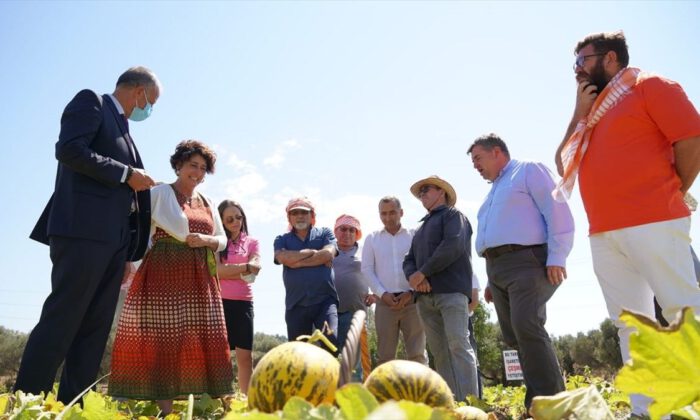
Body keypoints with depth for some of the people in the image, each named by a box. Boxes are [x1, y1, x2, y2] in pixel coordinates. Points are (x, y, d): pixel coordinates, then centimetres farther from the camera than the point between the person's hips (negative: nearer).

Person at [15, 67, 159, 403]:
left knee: (95, 329, 5)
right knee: (60, 322, -9)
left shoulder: (122, 130, 27)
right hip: (84, 229, -9)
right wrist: (127, 174, -10)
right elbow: (69, 150, -13)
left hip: (114, 237, 9)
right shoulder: (91, 102, 3)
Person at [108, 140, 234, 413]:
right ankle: (165, 407, -2)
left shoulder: (207, 203, 17)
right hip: (164, 273, -5)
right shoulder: (160, 193, 2)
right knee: (163, 334, -6)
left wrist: (205, 240, -3)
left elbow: (222, 240, 16)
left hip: (198, 278, 6)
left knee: (194, 338, 4)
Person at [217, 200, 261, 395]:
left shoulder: (252, 242, 12)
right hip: (219, 302, -1)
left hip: (243, 303, 2)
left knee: (245, 357, 2)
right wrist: (244, 267, -7)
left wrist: (228, 270, -8)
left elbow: (255, 268, -3)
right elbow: (216, 270, -7)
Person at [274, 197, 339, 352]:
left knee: (331, 339, -21)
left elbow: (328, 254, -9)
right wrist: (313, 252, -4)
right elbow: (284, 258, -9)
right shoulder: (282, 239, 13)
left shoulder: (325, 233, 11)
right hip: (295, 304, 2)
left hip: (324, 300, -1)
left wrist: (297, 262, -5)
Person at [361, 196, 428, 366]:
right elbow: (367, 270, 6)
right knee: (385, 355, 2)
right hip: (385, 302, 1)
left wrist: (410, 292, -9)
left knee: (417, 353, -4)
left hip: (412, 300, -1)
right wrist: (383, 294, -7)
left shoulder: (414, 236, 8)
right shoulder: (372, 238, 12)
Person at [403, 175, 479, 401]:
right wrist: (413, 276, -4)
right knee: (439, 351, 2)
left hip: (451, 290, -7)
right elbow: (409, 260, 20)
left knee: (458, 344, -14)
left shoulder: (452, 215, 8)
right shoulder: (421, 228, 29)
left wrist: (423, 272, -11)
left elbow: (453, 246, -11)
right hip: (426, 296, 7)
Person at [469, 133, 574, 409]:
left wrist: (556, 258, -17)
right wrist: (492, 280, 21)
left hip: (527, 260, -8)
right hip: (497, 267, 8)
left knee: (526, 327, -22)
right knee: (514, 336, 2)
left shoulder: (528, 171, 5)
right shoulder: (493, 192, 29)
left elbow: (557, 211, -8)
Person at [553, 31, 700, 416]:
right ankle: (645, 410, 11)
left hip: (652, 225, -7)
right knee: (630, 324, 6)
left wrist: (669, 196, 1)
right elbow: (563, 164, 17)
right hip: (604, 234, 8)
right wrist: (579, 113, 12)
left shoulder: (649, 86, 2)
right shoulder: (592, 111, 23)